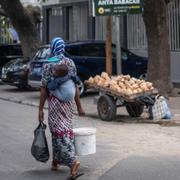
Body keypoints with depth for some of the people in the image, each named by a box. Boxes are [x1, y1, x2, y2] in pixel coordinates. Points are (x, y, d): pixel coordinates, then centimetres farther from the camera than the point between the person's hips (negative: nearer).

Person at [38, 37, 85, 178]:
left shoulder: (49, 65, -8)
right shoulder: (70, 63, 5)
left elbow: (44, 88, -9)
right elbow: (75, 86, 5)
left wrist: (41, 109, -5)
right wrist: (79, 106, 10)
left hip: (55, 102, -5)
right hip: (69, 102, 5)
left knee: (60, 131, -4)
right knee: (66, 129, 13)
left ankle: (72, 161, -19)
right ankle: (56, 161, 24)